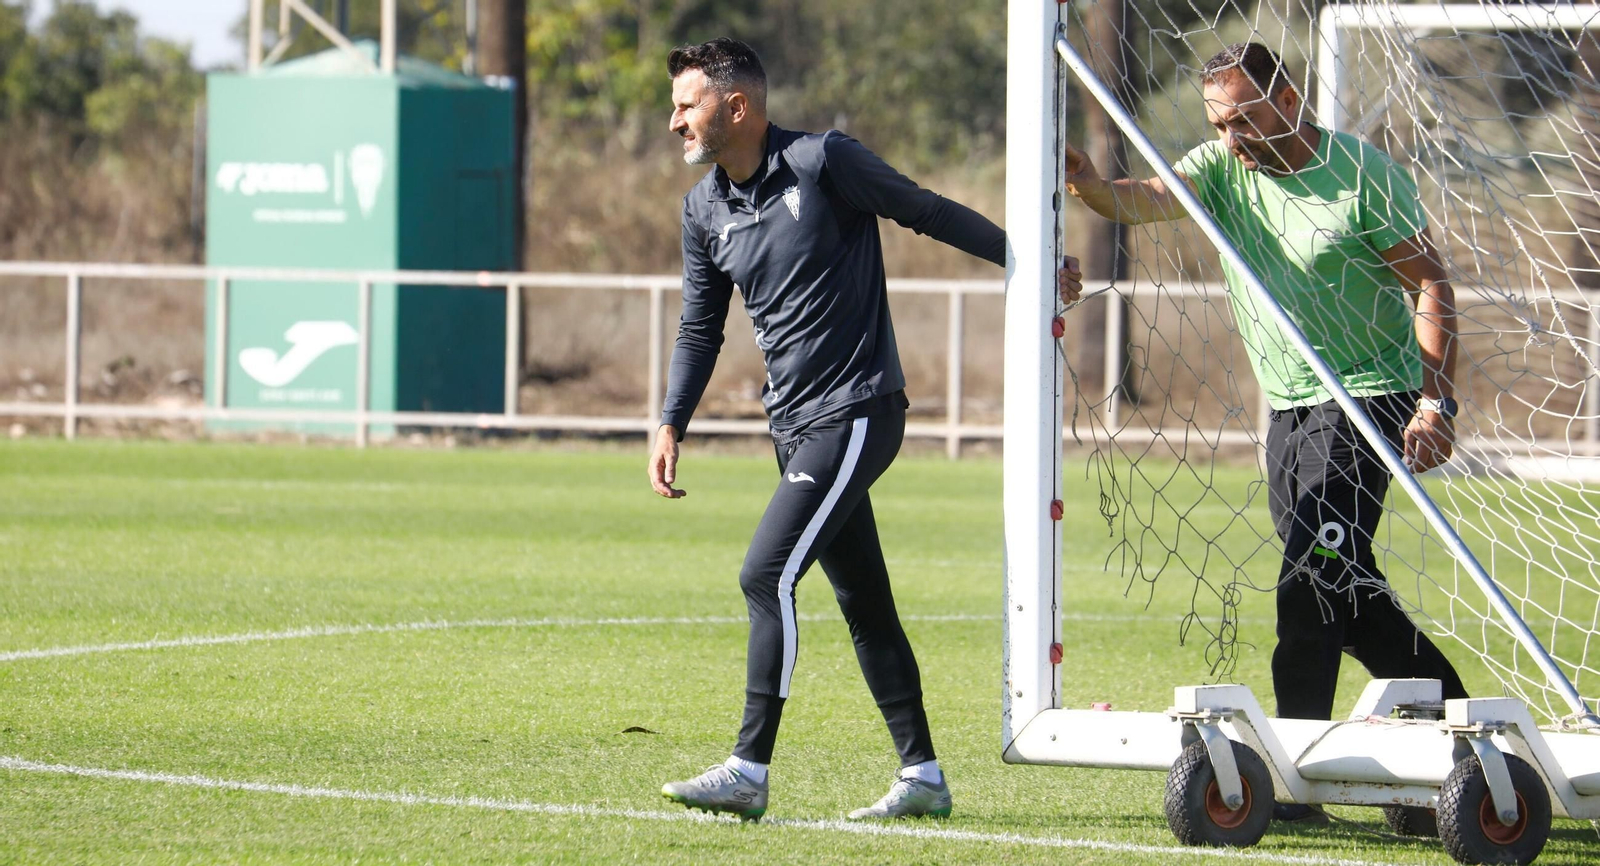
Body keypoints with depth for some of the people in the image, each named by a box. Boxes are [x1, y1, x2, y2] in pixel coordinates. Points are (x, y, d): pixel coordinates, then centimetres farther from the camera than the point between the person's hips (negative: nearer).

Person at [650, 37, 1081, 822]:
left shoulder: (822, 162, -12)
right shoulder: (704, 209, 9)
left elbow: (928, 213, -3)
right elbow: (701, 327, 18)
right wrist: (671, 424, 7)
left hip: (857, 412, -7)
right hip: (797, 426, 8)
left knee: (769, 575, -16)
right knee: (862, 599, 10)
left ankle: (748, 772, -14)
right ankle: (922, 777, 16)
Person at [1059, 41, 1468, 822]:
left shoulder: (1361, 172, -11)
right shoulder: (1224, 169, 2)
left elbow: (1430, 283, -9)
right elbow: (1149, 200, -16)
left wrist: (1434, 402, -17)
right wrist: (1094, 188, -40)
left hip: (1370, 398, -7)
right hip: (1289, 407, 7)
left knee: (1313, 570, -17)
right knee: (1343, 588, 10)